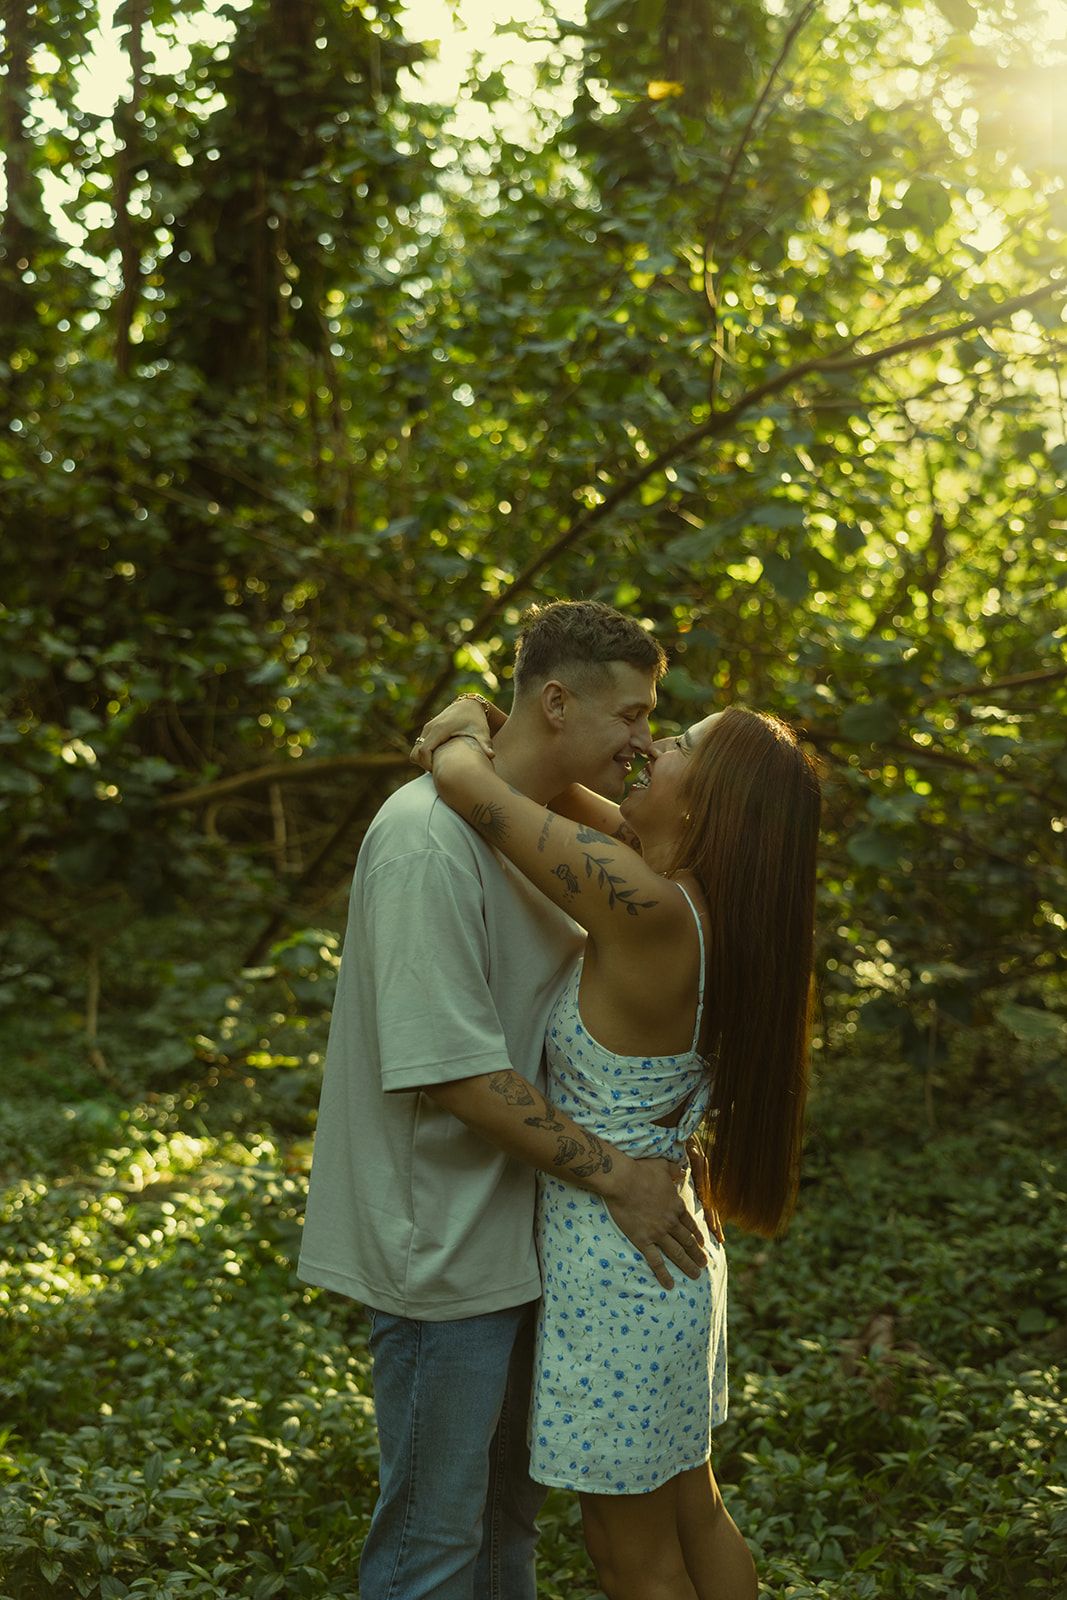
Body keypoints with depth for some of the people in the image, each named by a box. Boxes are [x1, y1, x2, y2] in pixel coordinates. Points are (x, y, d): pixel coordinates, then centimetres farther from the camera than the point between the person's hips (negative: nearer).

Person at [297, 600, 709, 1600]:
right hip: (441, 1245, -9)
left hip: (517, 1231, 9)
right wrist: (614, 1174, -21)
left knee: (507, 1506, 22)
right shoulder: (430, 841, -22)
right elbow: (450, 1070, -26)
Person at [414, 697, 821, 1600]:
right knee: (694, 1513, 25)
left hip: (614, 1278, -9)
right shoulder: (708, 909, -2)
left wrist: (460, 746, -3)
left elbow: (466, 783, -24)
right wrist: (508, 746, -2)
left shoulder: (649, 912, -27)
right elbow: (613, 826, 14)